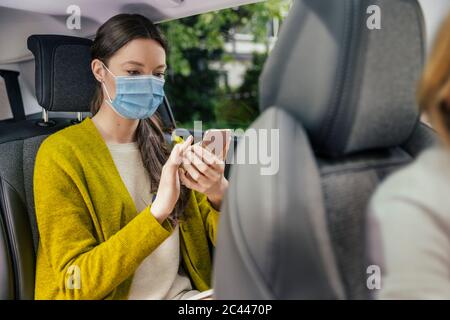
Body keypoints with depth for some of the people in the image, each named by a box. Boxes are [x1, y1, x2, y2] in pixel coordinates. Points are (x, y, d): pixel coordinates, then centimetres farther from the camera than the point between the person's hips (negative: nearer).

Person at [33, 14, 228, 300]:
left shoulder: (170, 147, 9)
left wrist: (220, 195, -18)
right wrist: (159, 210, -24)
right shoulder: (61, 154, -8)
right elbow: (77, 283, -13)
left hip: (184, 292, 4)